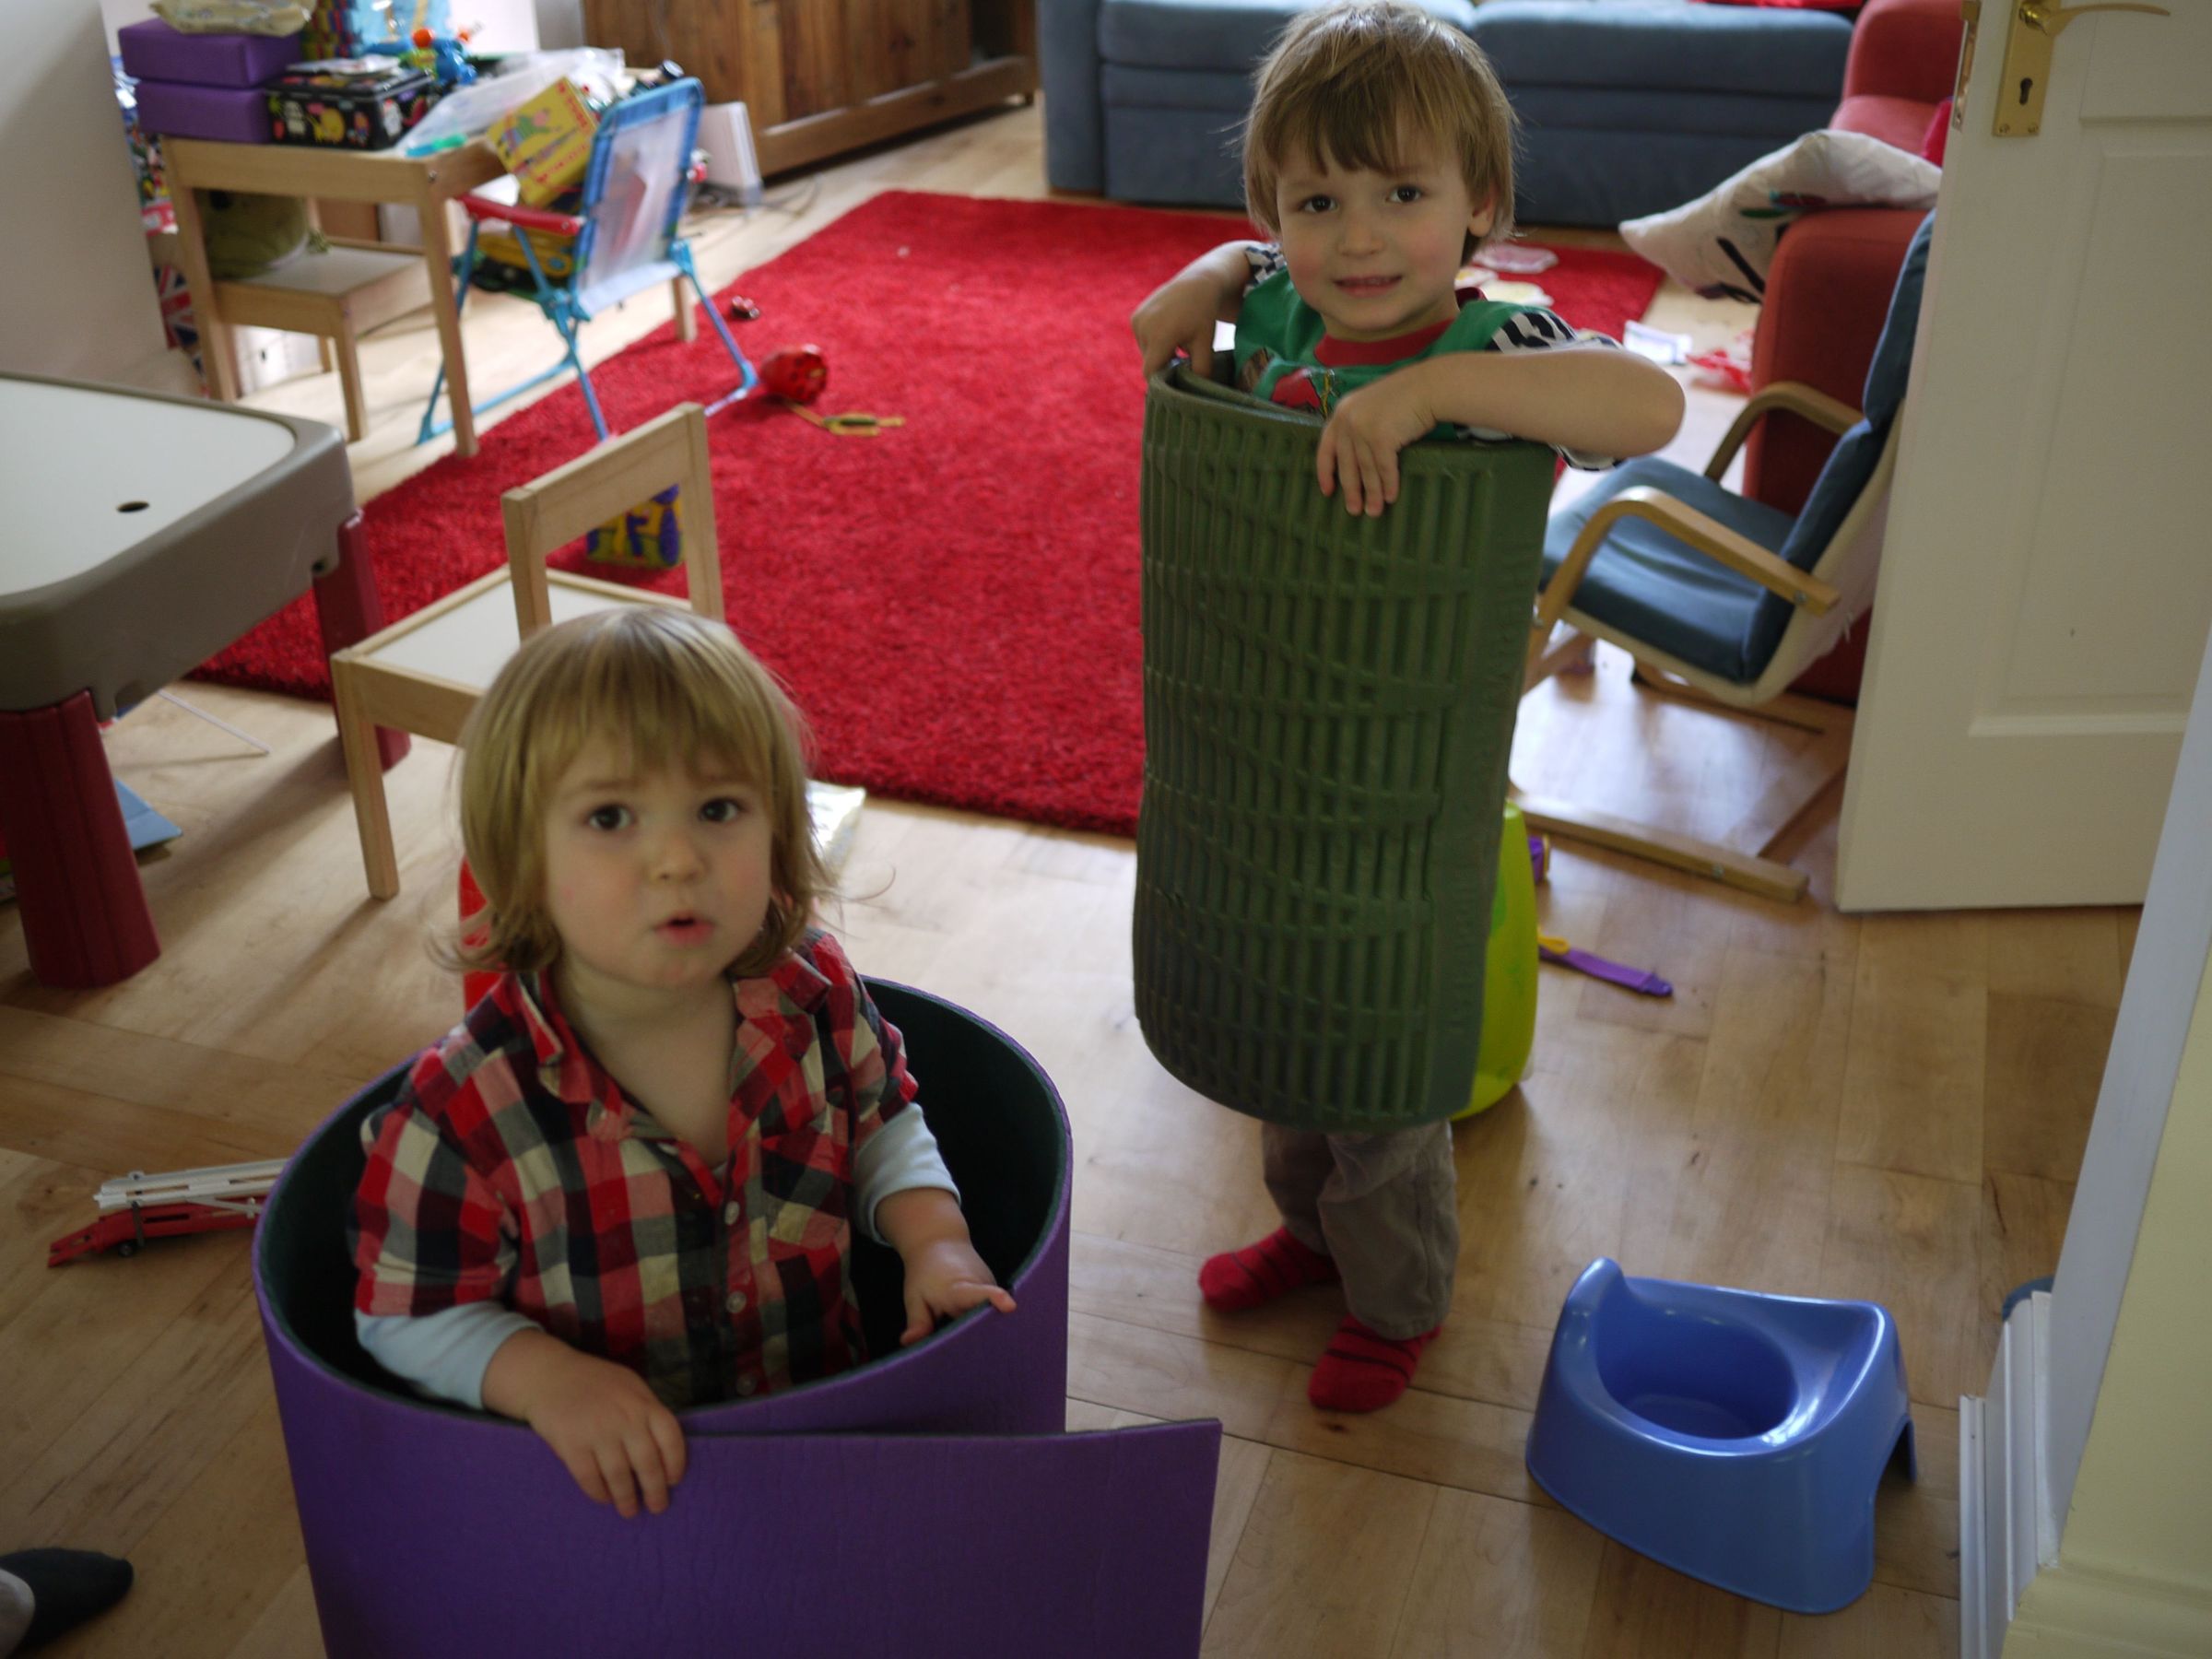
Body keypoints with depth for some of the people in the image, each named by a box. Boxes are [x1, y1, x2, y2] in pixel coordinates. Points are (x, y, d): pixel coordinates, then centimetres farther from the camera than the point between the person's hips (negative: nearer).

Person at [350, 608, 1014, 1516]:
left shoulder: (814, 993, -9)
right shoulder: (461, 1114, -22)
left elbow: (880, 1120, 11)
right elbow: (408, 1318, -10)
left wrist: (936, 1239, -5)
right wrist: (544, 1378, -26)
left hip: (824, 1402, 2)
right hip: (605, 1477, -2)